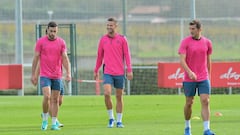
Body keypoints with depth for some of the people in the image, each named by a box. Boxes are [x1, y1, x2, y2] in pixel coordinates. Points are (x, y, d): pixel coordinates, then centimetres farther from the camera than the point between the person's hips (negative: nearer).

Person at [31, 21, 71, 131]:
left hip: (57, 76, 2)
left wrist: (68, 73, -11)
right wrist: (33, 74, 0)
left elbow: (65, 58, 1)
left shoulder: (61, 42, 3)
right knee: (47, 96, -17)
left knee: (55, 100, 4)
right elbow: (36, 58, 2)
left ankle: (54, 124, 10)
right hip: (45, 75, -2)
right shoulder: (41, 41, -2)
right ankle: (44, 119, 1)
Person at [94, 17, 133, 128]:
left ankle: (119, 121, 14)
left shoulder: (122, 39, 1)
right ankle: (111, 118, -2)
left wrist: (129, 70, -6)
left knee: (119, 97, 5)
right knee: (107, 93, -17)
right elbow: (99, 56, 14)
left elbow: (127, 55, 1)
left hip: (119, 73, -1)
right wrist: (96, 70, 15)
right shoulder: (103, 39, 6)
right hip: (108, 72, 1)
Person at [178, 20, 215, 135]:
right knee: (189, 103, 6)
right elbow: (182, 60, -12)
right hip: (189, 78, -2)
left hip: (204, 78, 2)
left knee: (205, 101, -10)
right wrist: (189, 72, -27)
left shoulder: (207, 42, 5)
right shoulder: (185, 42, -5)